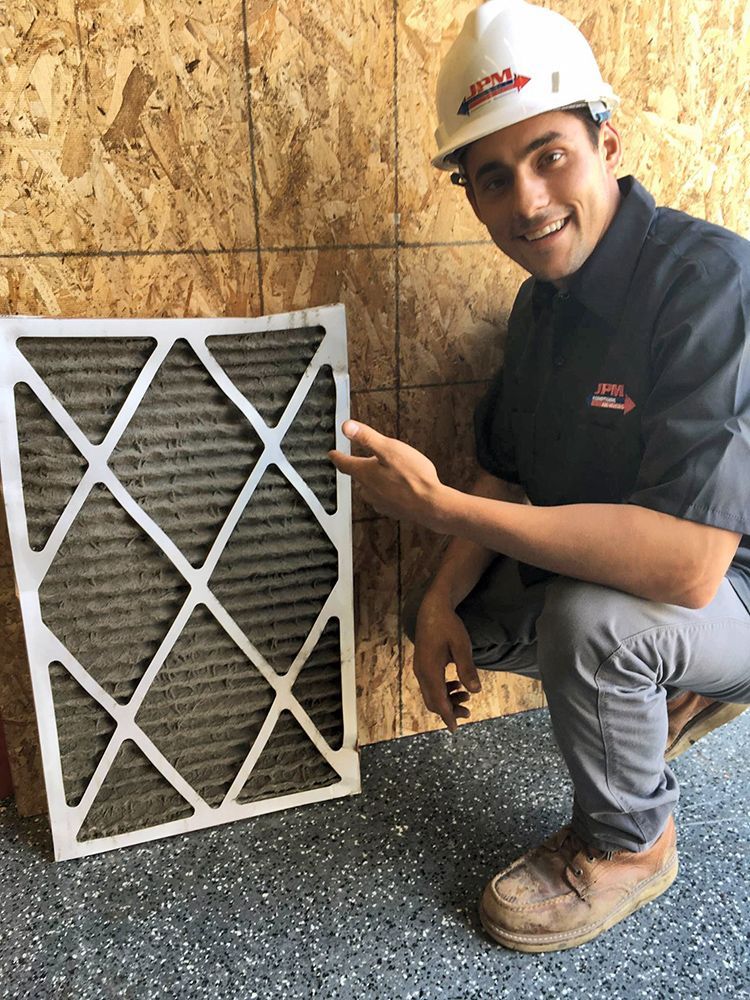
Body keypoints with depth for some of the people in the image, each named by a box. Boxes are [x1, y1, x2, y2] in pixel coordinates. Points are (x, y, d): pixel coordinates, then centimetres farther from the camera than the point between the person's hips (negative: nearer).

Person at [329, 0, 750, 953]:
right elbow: (509, 477, 6)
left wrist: (437, 506, -34)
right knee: (444, 613, 6)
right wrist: (445, 598, -10)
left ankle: (629, 842, -2)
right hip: (598, 571, 8)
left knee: (591, 614, -35)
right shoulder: (544, 301, 0)